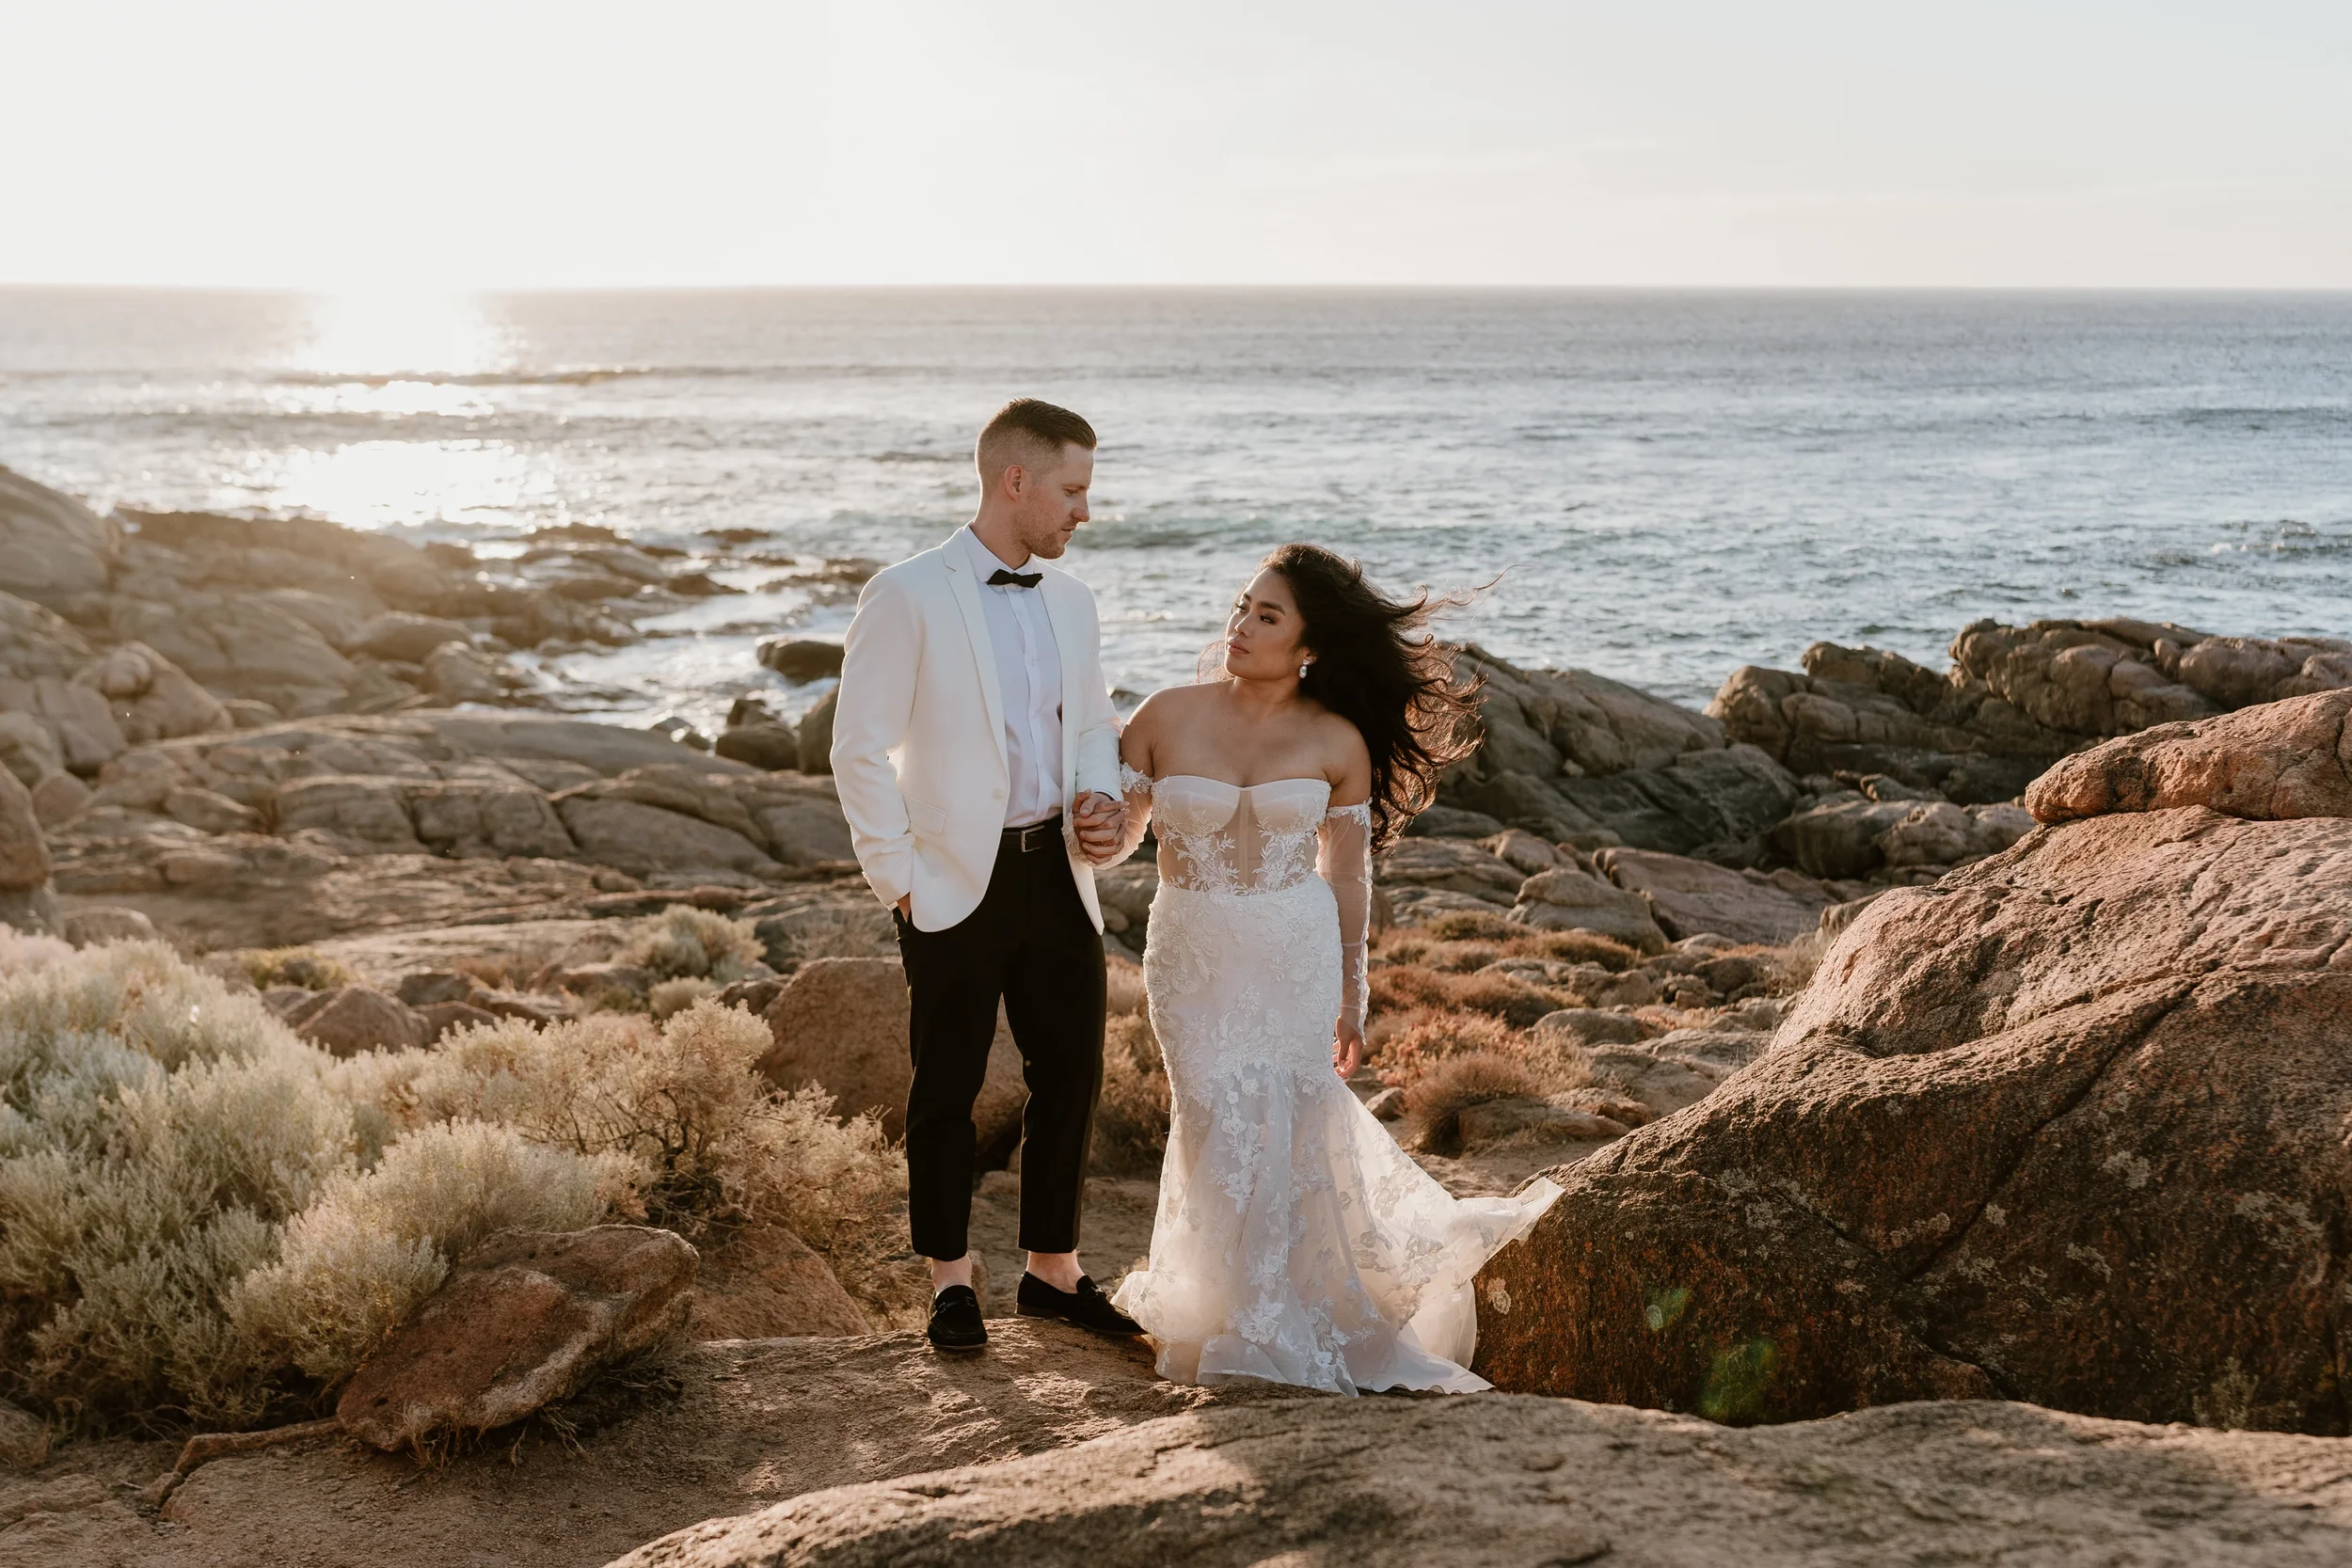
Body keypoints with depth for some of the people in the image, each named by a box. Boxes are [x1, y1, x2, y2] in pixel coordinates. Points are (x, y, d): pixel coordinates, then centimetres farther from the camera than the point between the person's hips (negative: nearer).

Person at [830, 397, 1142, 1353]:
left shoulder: (1070, 601, 10)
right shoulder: (908, 596, -9)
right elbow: (859, 748, -9)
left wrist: (1101, 800, 2)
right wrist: (895, 875, -11)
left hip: (1057, 873, 6)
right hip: (957, 883, -6)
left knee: (1071, 1074, 10)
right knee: (947, 1088, 6)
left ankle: (1053, 1272, 26)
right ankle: (950, 1281, 21)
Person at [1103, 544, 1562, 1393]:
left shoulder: (1337, 742, -4)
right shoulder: (1167, 716, -5)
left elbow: (1347, 876, 3)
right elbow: (1114, 835, -1)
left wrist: (1352, 999, 6)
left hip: (1296, 959, 0)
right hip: (1193, 956, 1)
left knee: (1287, 1131, 3)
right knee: (1218, 1128, 3)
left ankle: (1271, 1327, 22)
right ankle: (1242, 1318, 24)